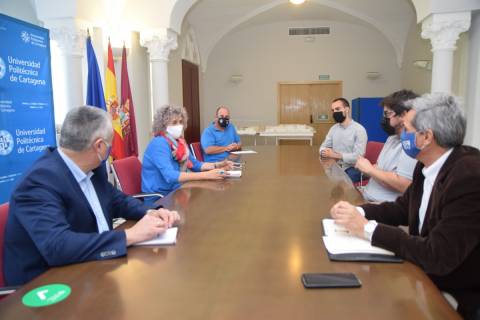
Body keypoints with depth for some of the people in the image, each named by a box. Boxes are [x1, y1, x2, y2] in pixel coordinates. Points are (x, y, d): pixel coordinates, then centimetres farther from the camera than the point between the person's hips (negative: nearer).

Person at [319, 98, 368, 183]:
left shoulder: (359, 129, -11)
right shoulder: (333, 128, 10)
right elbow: (323, 147, 12)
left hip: (352, 169, -6)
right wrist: (325, 152, -13)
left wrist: (335, 155, -23)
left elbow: (358, 156, -19)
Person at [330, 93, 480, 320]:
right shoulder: (428, 165, -3)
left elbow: (438, 257, -30)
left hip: (459, 297, -6)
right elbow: (402, 208, 8)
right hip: (427, 277, 6)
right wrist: (358, 212, -9)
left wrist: (367, 228, -24)